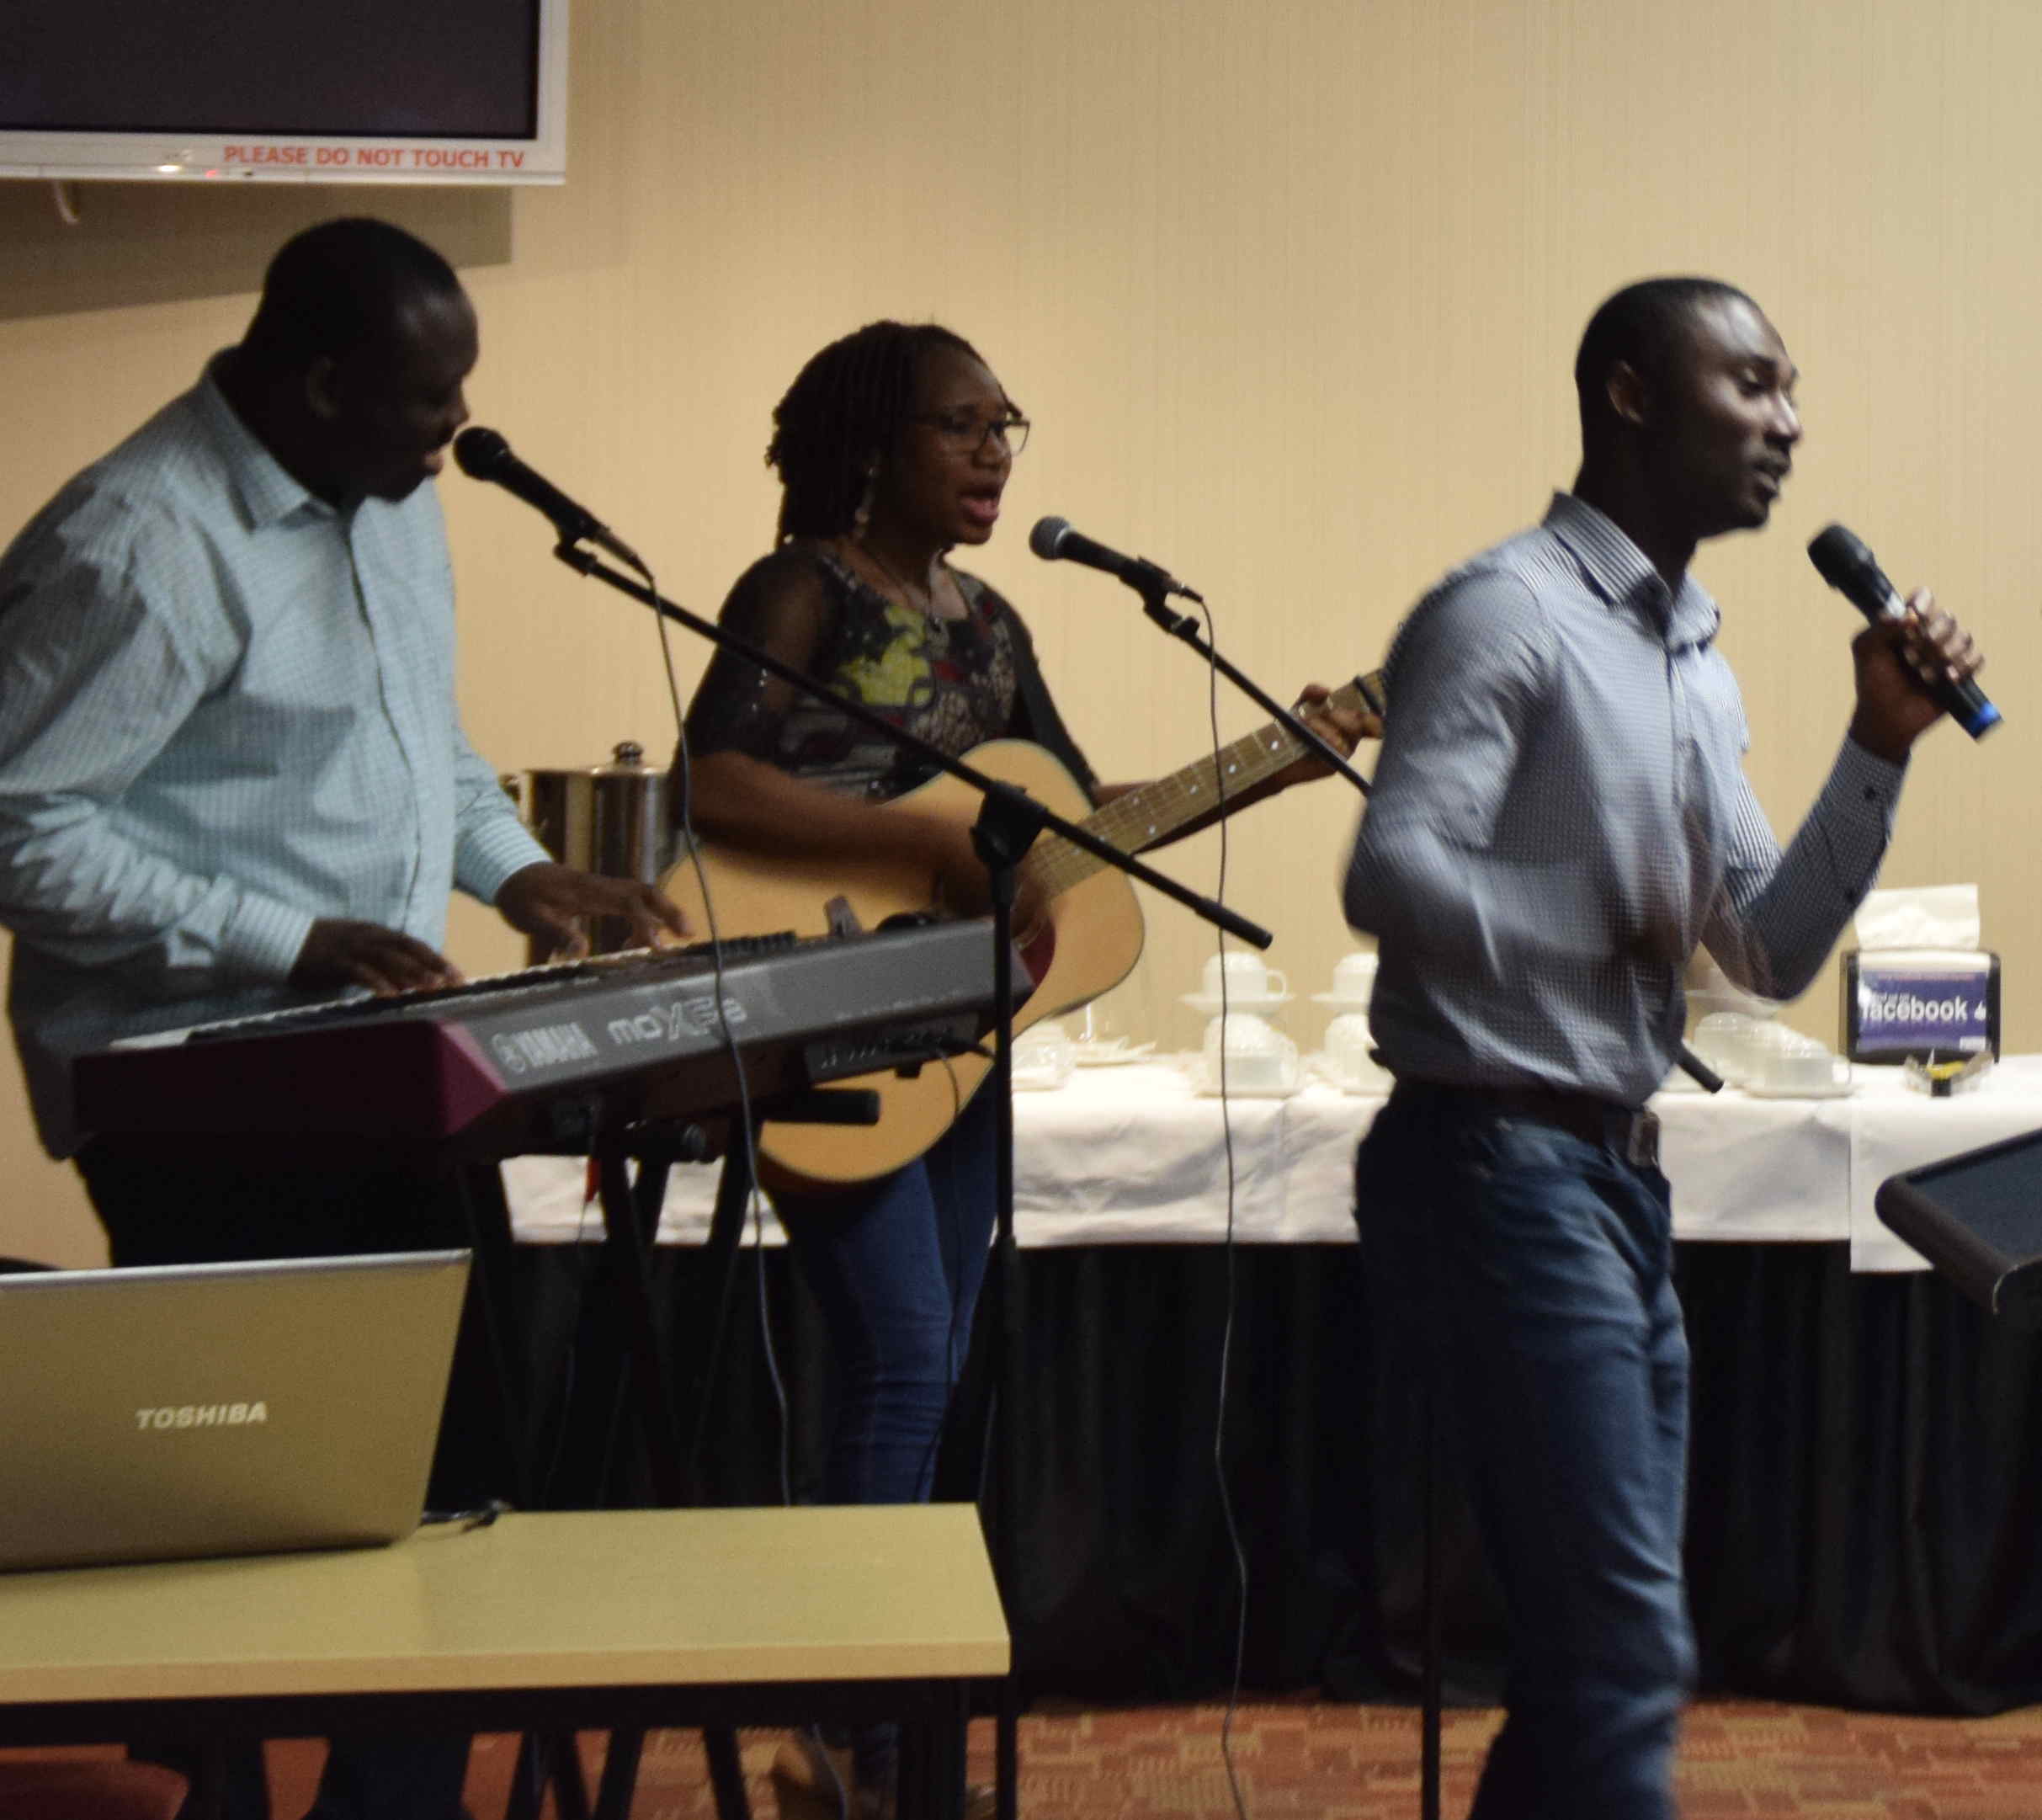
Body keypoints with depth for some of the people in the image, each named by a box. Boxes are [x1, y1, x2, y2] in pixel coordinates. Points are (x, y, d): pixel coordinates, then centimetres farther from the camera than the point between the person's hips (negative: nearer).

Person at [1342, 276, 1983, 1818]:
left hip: (1621, 1176, 9)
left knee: (1594, 1648, 12)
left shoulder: (1702, 671, 17)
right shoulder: (1509, 612, -10)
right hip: (1498, 1163, -9)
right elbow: (1393, 874, -21)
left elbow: (1772, 957, 14)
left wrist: (1881, 748, 4)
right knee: (1629, 1647, -13)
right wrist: (1607, 933, -10)